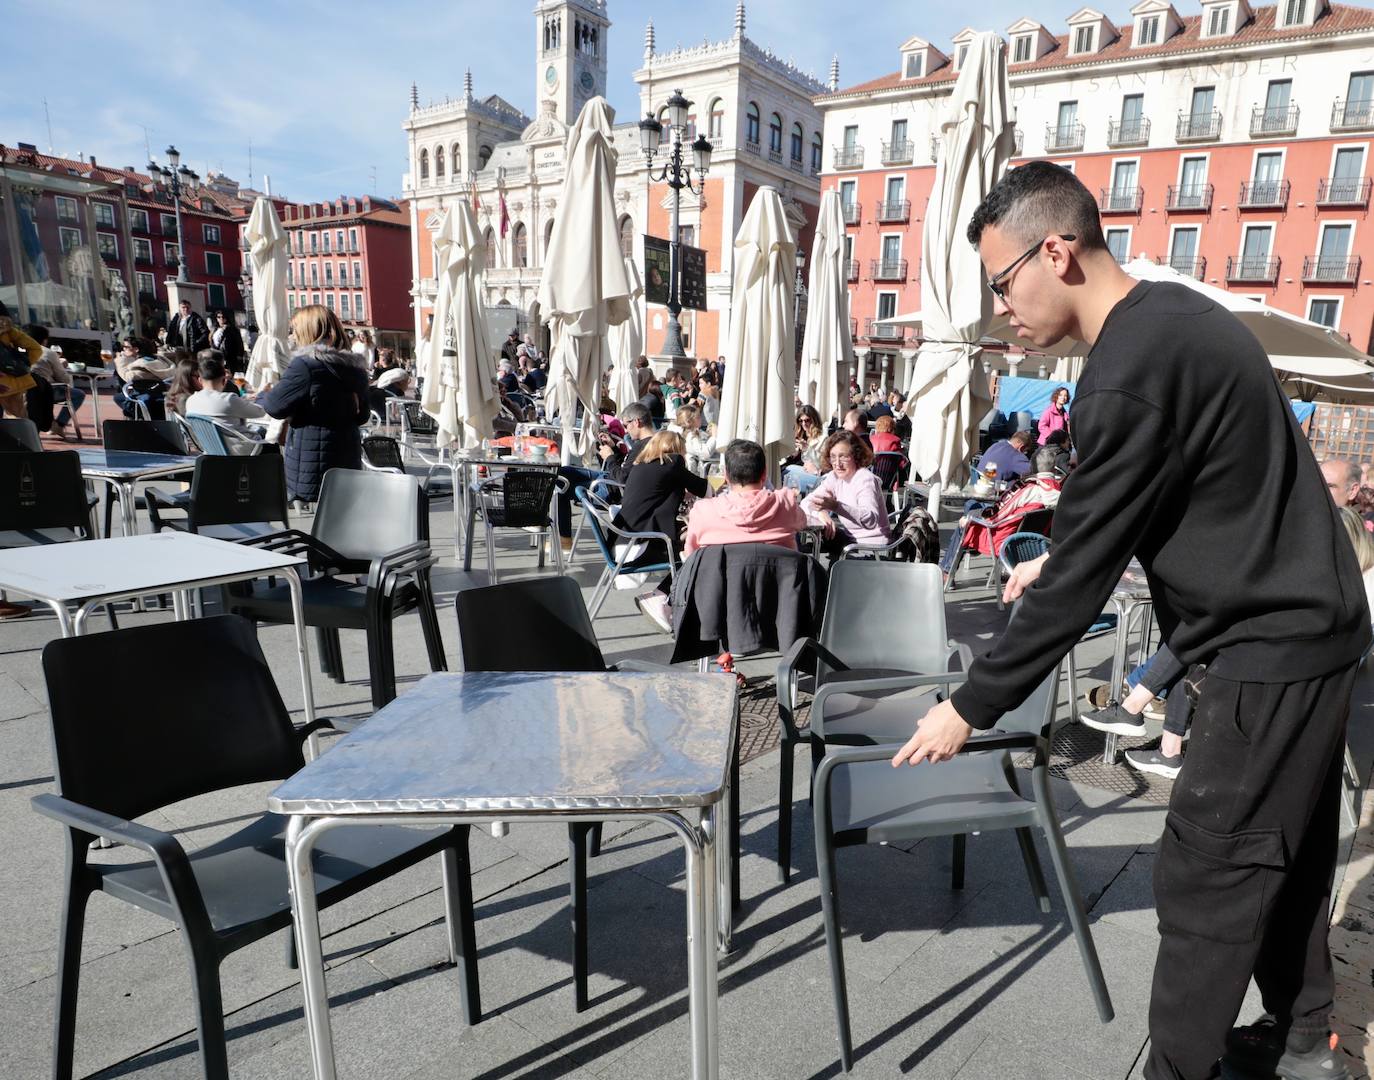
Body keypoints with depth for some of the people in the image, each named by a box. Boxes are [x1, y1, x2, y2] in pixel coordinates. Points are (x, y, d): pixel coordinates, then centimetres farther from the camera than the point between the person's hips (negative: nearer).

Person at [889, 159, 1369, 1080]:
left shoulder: (1131, 373, -26)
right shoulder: (1173, 316, 6)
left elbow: (1081, 579, -23)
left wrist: (971, 709, -15)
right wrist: (1061, 557, 17)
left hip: (1270, 648, -10)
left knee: (1205, 875, 0)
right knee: (1284, 846, 21)